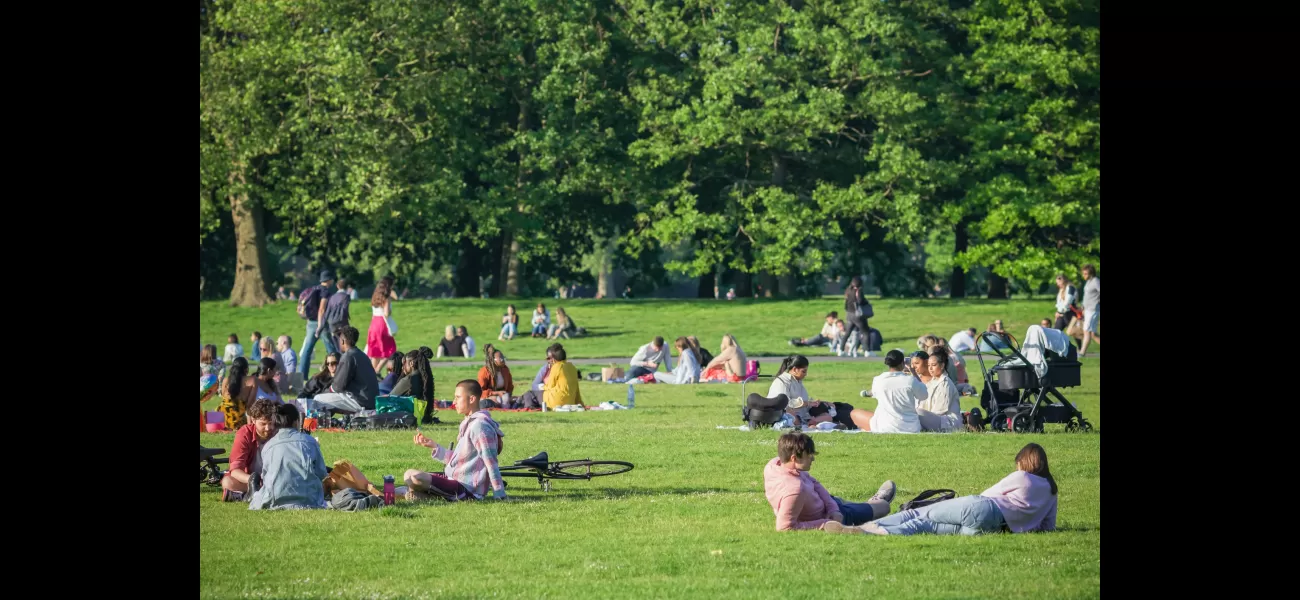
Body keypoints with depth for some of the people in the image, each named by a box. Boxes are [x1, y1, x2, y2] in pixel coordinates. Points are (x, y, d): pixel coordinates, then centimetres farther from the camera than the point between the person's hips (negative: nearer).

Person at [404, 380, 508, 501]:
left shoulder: (479, 425, -17)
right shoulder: (468, 423, 15)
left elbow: (491, 462, -20)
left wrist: (500, 495, -22)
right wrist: (434, 446, 12)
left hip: (466, 489, -10)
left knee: (414, 477, -26)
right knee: (410, 475, 17)